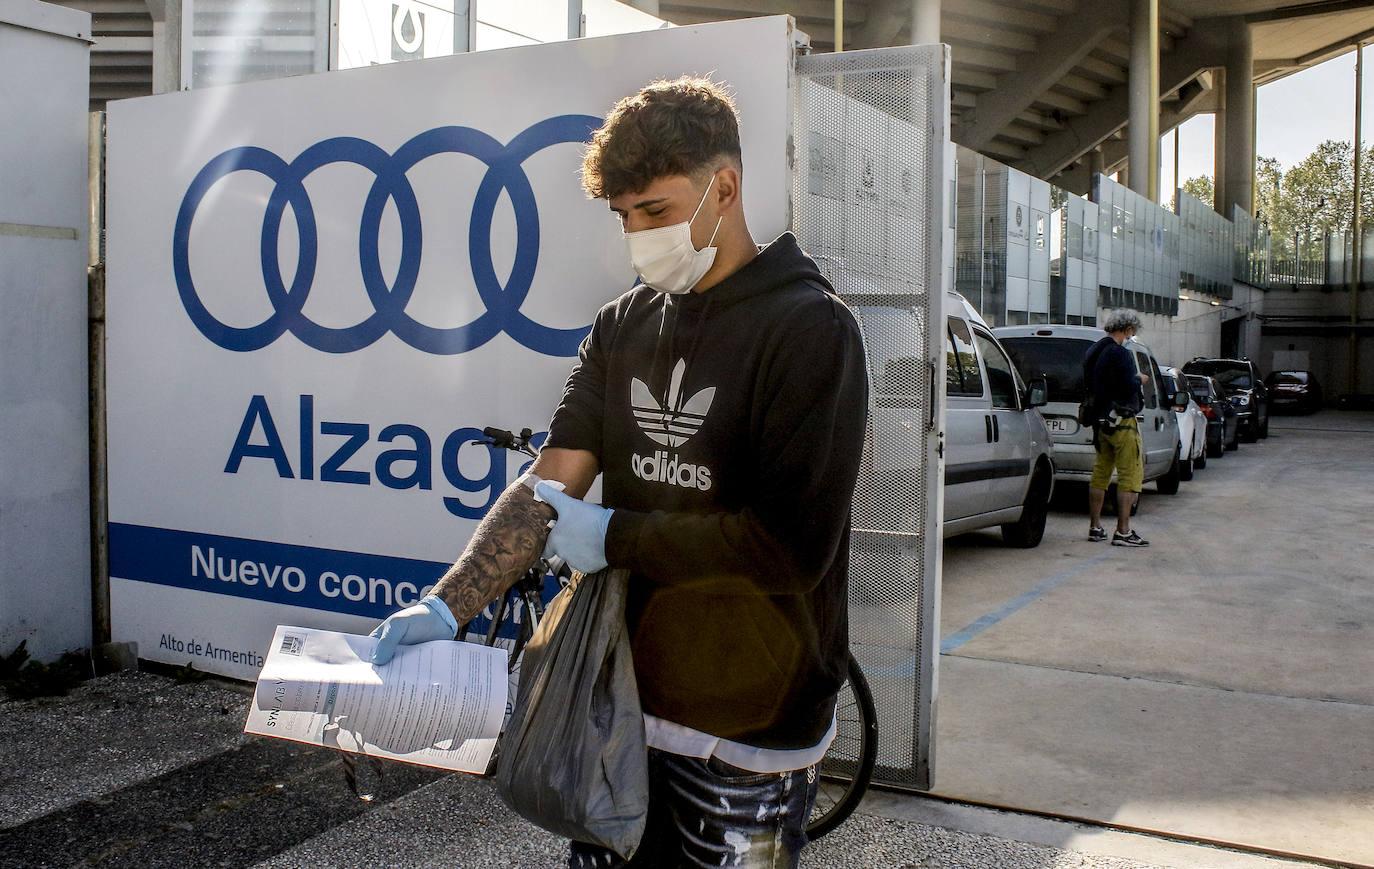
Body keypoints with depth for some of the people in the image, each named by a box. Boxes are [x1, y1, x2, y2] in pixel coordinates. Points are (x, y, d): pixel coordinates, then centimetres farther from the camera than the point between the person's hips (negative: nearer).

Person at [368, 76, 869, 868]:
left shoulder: (810, 329, -14)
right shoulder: (623, 328, 6)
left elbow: (791, 544, -22)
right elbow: (551, 485, -1)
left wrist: (614, 537, -13)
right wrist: (445, 609, -14)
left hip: (746, 732, -5)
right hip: (621, 699, 6)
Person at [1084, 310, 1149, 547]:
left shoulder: (1091, 352, 12)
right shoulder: (1119, 353, -16)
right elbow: (1129, 388, -22)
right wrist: (1140, 379, -1)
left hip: (1100, 420, 9)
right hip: (1120, 421, -9)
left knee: (1100, 473, 14)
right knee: (1131, 474, -4)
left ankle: (1095, 527, 18)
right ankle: (1122, 531, -6)